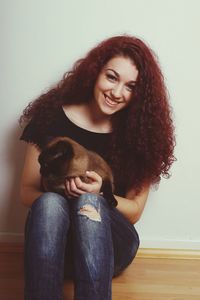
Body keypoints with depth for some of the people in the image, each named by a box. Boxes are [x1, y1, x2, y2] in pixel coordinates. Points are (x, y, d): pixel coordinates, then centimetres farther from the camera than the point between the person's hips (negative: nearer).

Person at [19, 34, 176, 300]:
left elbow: (134, 211, 0)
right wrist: (63, 197, -23)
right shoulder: (53, 115, -3)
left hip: (111, 243, 0)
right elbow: (28, 191, -1)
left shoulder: (139, 131, -3)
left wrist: (98, 195, -22)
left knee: (89, 203, -32)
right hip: (52, 240, 0)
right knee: (49, 202, -33)